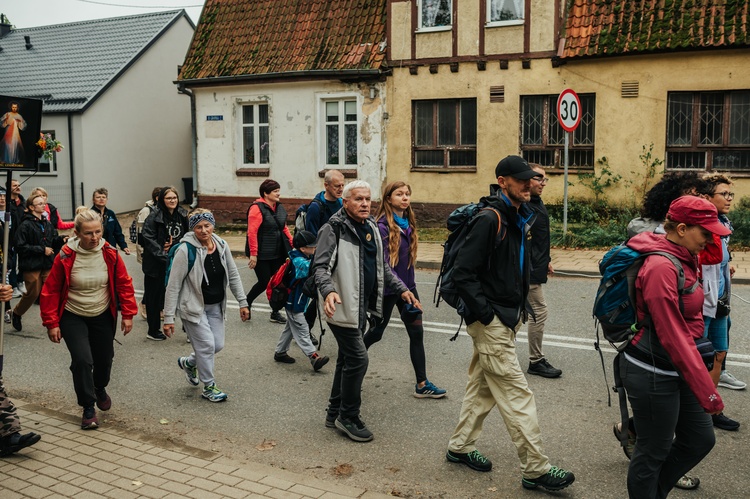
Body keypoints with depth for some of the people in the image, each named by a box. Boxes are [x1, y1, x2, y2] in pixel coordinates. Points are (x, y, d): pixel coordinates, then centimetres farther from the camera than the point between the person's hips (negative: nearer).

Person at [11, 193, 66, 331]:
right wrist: (42, 250, -17)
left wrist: (61, 240, -6)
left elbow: (53, 241, 16)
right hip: (31, 265, -5)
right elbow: (21, 247, -15)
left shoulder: (47, 224, 8)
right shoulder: (25, 225, -11)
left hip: (47, 264, 5)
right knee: (33, 293, 4)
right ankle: (16, 314, 29)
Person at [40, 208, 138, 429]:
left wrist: (128, 314, -5)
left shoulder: (110, 254, -12)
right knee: (82, 359, -15)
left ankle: (100, 388, 47)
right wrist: (51, 323, -8)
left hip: (103, 316, 3)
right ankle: (88, 408, 3)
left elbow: (124, 284, -3)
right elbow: (51, 291, -9)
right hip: (73, 318, -2)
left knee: (104, 358, 12)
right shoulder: (65, 257, -17)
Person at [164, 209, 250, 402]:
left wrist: (242, 302, 4)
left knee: (218, 345, 9)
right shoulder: (186, 250, -21)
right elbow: (173, 286, -17)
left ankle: (188, 362, 39)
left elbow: (233, 276, 6)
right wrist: (168, 318, -16)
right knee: (207, 345, -5)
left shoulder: (222, 246, -5)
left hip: (215, 306, 6)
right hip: (193, 306, -6)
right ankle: (209, 387, 16)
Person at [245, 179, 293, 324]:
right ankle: (246, 304, 24)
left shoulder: (280, 207, 10)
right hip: (262, 255, -7)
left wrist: (292, 244, 12)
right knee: (264, 282, 0)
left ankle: (275, 312, 18)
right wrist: (253, 254, -21)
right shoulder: (257, 208, -14)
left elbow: (284, 228, 19)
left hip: (278, 254, 7)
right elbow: (252, 232, -18)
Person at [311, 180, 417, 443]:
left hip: (361, 306, 8)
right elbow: (320, 266, -19)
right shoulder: (334, 228, -14)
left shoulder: (372, 228, 11)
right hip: (341, 306, -8)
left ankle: (335, 412, 30)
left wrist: (401, 288, 12)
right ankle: (348, 417, 8)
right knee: (357, 358, -8)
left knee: (347, 358, 16)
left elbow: (383, 266, 20)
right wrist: (328, 291, -36)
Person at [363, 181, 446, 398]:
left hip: (407, 285, 6)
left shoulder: (408, 224, 6)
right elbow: (383, 264, -21)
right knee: (376, 333, 9)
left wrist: (409, 287, 14)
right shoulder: (382, 226, -17)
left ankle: (422, 384, 7)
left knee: (417, 332, 2)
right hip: (387, 289, -6)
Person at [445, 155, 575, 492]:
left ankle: (460, 446, 31)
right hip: (491, 322, -9)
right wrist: (486, 313, -19)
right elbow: (462, 273, -22)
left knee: (483, 386, 17)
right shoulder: (489, 219, -18)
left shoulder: (519, 218, 11)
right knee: (517, 394, -4)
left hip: (507, 318, 9)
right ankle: (536, 470, 4)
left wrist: (519, 307, 13)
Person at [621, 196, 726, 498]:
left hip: (674, 368, 9)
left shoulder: (684, 259, 6)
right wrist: (707, 392, -20)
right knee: (653, 451, 7)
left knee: (700, 439, 18)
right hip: (652, 372, -9)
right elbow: (674, 338, -24)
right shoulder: (661, 269, -23)